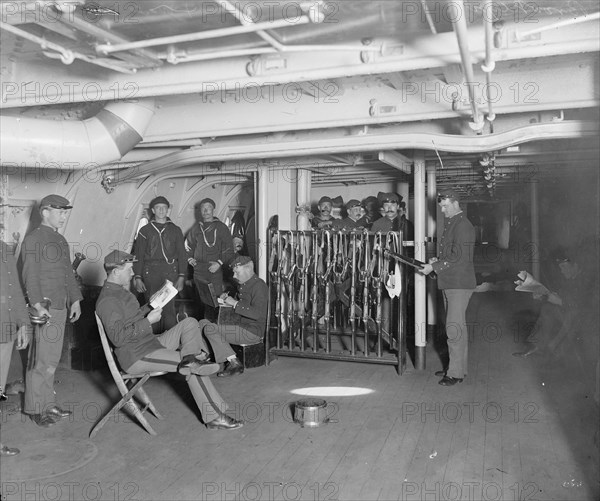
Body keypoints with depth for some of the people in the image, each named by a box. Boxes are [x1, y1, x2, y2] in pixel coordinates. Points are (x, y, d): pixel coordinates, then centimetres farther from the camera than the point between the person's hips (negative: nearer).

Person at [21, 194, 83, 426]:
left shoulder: (61, 240, 18)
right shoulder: (33, 239, -8)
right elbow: (30, 275, -15)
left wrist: (75, 299, 14)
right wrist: (37, 304, -24)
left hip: (61, 307, 8)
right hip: (44, 308, -8)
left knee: (52, 359, 14)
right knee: (41, 361, -2)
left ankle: (48, 404, 23)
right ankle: (35, 409, 8)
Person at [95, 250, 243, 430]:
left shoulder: (119, 290, 15)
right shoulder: (108, 300, -19)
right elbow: (118, 337, -26)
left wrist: (151, 307, 10)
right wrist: (148, 321, -22)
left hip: (152, 343, 10)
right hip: (136, 357, -10)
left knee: (190, 323, -3)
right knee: (194, 370, -15)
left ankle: (190, 359, -25)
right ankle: (214, 416, -7)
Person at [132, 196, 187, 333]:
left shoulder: (175, 230, 12)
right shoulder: (145, 230, 12)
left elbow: (182, 255, 8)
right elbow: (138, 255, 9)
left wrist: (181, 276, -1)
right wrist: (137, 277, 0)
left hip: (170, 273, 0)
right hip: (150, 273, 0)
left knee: (169, 308, -7)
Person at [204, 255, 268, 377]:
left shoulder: (259, 286, -15)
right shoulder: (244, 285, 15)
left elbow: (258, 314, -26)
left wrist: (235, 303, -19)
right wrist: (228, 299, 10)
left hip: (253, 332, -10)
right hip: (241, 326, 10)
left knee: (210, 330, -16)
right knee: (204, 324, 10)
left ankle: (234, 363, -8)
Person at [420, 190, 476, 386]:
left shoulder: (463, 226, -14)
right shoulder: (450, 224, 17)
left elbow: (458, 257, -20)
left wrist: (434, 267, -17)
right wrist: (437, 259, 7)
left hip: (459, 284, -10)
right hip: (449, 283, 10)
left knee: (454, 329, -8)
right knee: (458, 326, 15)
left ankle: (456, 373, -2)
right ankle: (456, 366, 24)